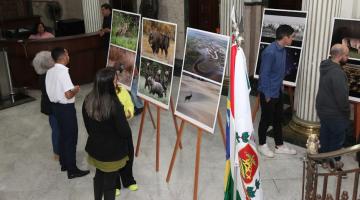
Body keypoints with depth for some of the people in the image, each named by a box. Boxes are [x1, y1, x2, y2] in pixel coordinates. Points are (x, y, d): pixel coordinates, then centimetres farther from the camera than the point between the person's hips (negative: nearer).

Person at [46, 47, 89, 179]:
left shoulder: (50, 72, 4)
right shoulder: (63, 72, -23)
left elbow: (55, 89, 11)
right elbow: (68, 95, -27)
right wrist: (76, 89, -7)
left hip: (55, 106, 9)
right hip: (66, 108, -9)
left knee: (63, 136, 21)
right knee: (71, 138, 2)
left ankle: (64, 164, 34)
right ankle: (72, 170, 11)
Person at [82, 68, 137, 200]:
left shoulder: (88, 100, -10)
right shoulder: (114, 104, -29)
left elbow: (87, 125, 5)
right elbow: (125, 132, -22)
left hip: (95, 148, 5)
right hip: (112, 152, -5)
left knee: (99, 176, 27)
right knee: (110, 183, 13)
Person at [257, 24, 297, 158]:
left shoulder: (283, 50, 4)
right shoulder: (270, 52, -25)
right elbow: (264, 75, -23)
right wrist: (267, 94, -18)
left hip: (278, 91, 9)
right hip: (268, 92, -9)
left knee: (278, 118, 17)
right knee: (267, 119, 6)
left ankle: (279, 146, 30)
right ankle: (262, 145, 25)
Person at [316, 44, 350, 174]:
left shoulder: (326, 66, 2)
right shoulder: (337, 72, -29)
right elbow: (342, 96, -27)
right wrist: (347, 111, -11)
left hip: (323, 109, 9)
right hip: (335, 113, -9)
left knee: (325, 135, 20)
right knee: (337, 139, 8)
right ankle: (334, 163, 20)